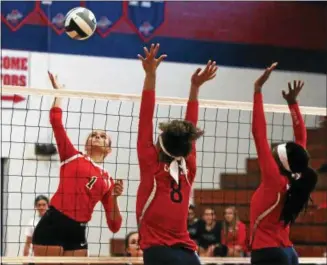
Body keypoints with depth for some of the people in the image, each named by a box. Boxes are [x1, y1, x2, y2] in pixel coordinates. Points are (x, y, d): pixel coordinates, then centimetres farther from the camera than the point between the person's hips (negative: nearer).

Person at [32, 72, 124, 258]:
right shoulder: (73, 157, 11)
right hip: (52, 226, -4)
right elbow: (56, 120, 1)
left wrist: (114, 198, -2)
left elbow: (115, 227, 12)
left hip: (77, 232, 4)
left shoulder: (108, 180, 16)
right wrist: (58, 91, 12)